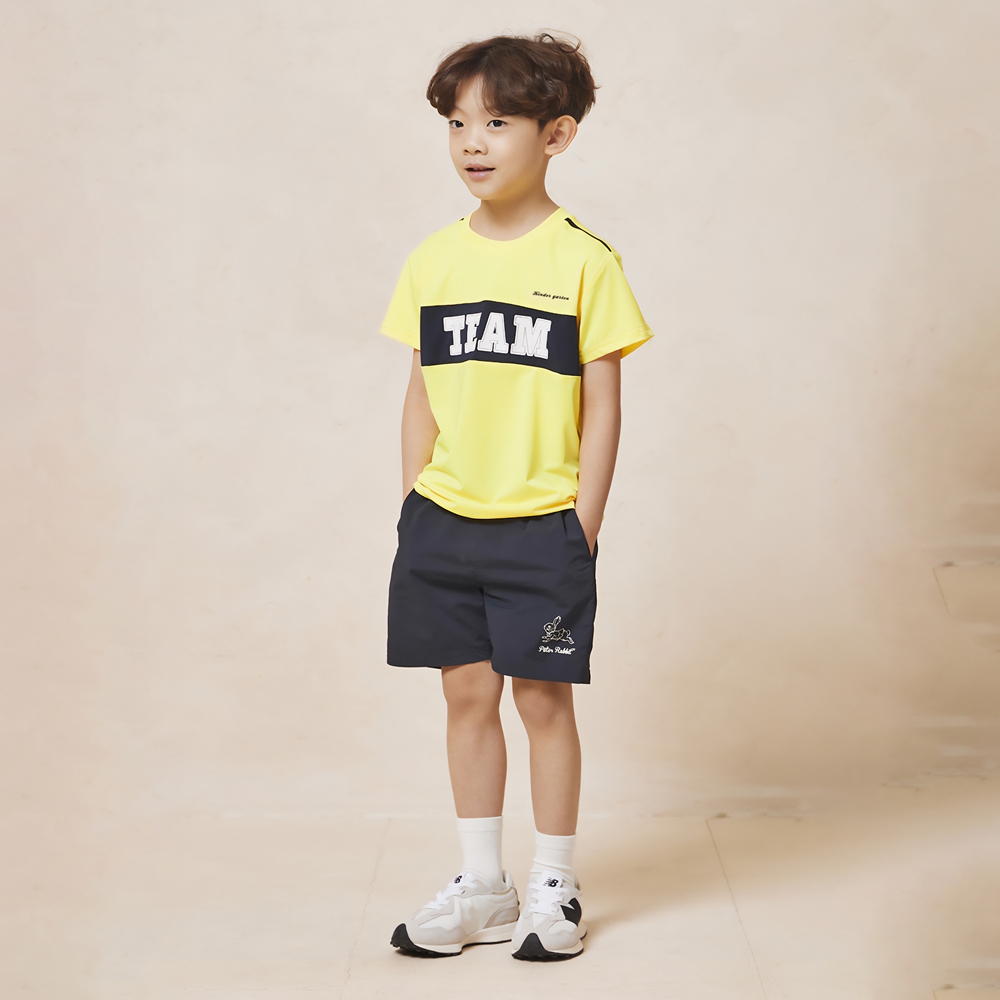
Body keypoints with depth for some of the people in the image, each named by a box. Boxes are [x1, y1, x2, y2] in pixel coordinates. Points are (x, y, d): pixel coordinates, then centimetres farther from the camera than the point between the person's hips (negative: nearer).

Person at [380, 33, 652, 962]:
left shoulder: (584, 261, -7)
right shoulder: (433, 260, 5)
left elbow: (602, 408, -5)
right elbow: (422, 397, 10)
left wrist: (581, 533, -8)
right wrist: (414, 513, 6)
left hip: (540, 525, -4)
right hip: (443, 521, 4)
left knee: (542, 698, 4)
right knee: (467, 694, 11)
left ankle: (553, 890, 19)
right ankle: (480, 886, 23)